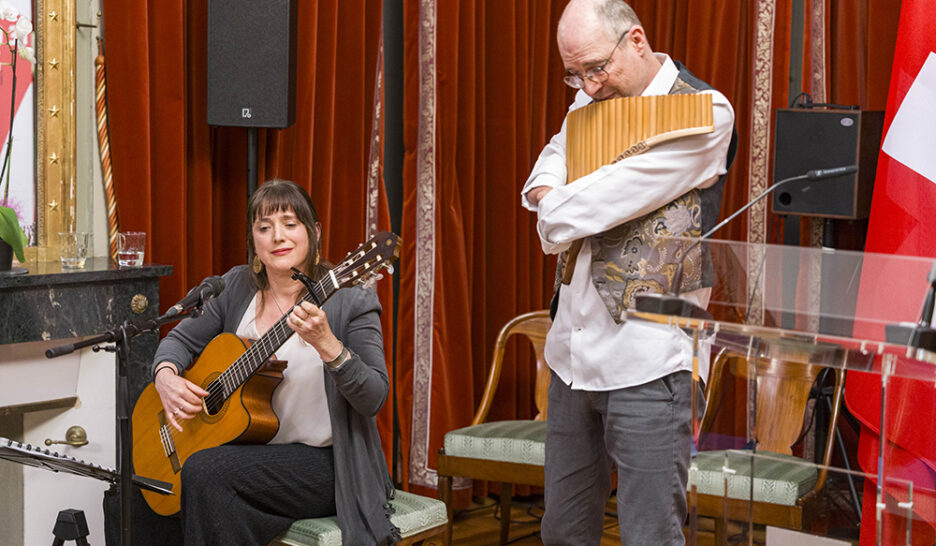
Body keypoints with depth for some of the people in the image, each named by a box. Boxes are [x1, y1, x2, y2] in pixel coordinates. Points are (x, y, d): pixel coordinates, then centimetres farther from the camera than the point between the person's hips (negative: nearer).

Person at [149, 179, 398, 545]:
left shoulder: (349, 300, -10)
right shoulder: (237, 287, 5)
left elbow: (374, 399, -17)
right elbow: (181, 339, 16)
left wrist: (327, 344, -33)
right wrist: (166, 377, -6)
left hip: (325, 463, -5)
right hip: (249, 453, 5)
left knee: (204, 470, -25)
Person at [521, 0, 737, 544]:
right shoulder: (591, 101, 13)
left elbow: (616, 195, -20)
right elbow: (556, 153, 33)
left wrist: (553, 213, -1)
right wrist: (545, 189, 10)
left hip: (646, 361, -7)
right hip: (572, 354, 7)